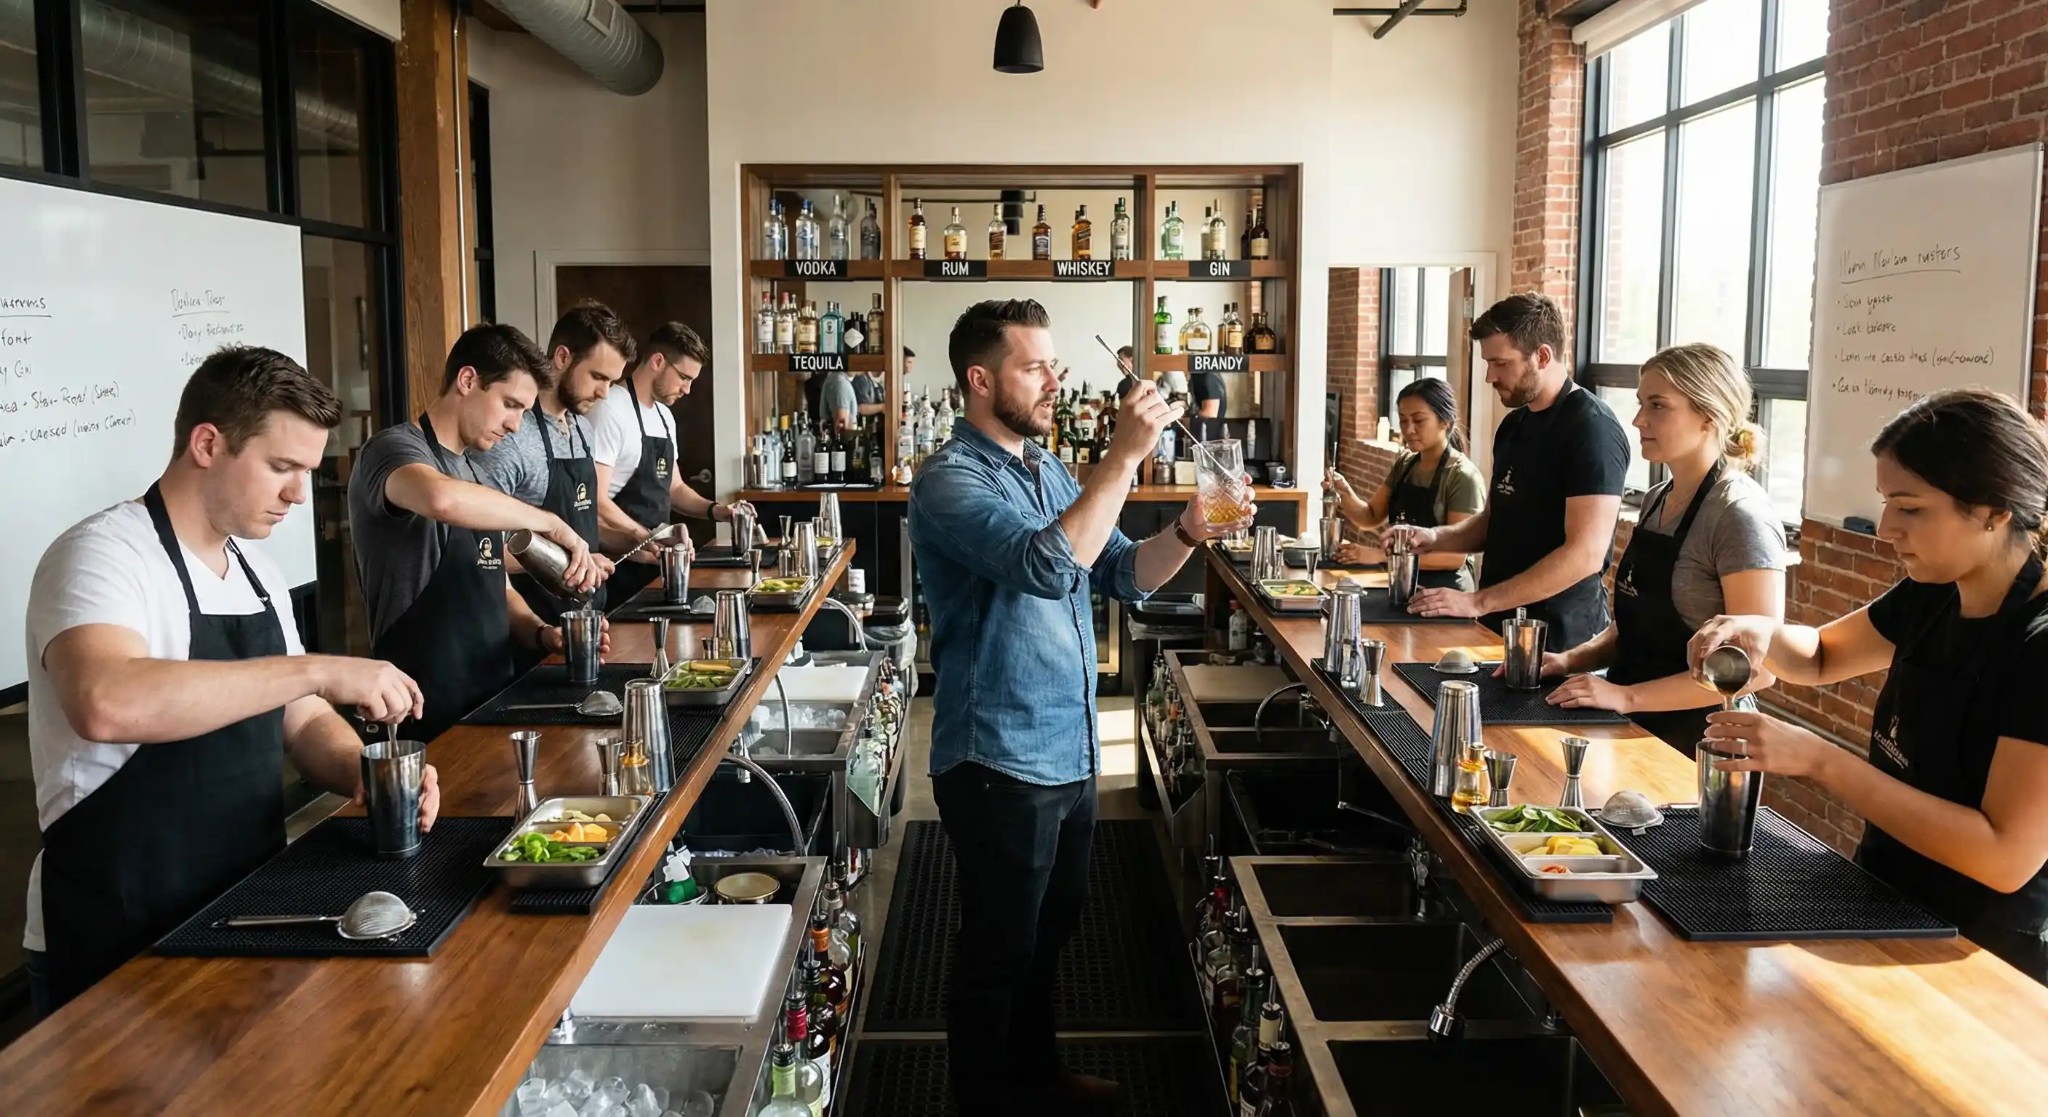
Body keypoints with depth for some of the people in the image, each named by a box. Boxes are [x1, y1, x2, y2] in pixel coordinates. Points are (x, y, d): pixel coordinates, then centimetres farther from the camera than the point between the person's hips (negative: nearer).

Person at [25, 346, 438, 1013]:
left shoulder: (259, 576, 9)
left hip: (245, 921, 8)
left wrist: (364, 774, -9)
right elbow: (106, 704, -37)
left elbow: (301, 721, 12)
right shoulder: (102, 556, -17)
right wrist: (318, 669, -36)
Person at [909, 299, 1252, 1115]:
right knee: (997, 948, 8)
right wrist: (1124, 455, -31)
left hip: (1069, 753, 9)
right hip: (999, 762, -8)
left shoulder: (1046, 469, 10)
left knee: (1048, 931, 24)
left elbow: (1123, 573, 10)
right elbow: (1048, 566, -33)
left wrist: (1188, 533, -9)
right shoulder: (951, 480, -18)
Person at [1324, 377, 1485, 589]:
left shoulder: (1463, 476, -14)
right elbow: (1370, 517, 10)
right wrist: (1345, 493, -11)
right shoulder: (1404, 464, 7)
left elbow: (1456, 555, -19)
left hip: (1443, 591, -6)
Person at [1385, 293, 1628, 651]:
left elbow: (1585, 554, -23)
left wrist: (1478, 601, -23)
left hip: (1556, 640, -7)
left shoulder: (1592, 428, -16)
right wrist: (1436, 538, 0)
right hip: (1499, 626, 7)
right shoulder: (1514, 425, 10)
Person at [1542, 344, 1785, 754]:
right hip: (1633, 729, 7)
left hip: (1696, 742, -7)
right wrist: (1573, 659, 3)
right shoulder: (1657, 501, 10)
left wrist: (1628, 696, -23)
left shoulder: (1741, 514, -15)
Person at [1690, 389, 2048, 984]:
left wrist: (1819, 760, -28)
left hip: (1981, 961, -6)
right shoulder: (1933, 599, -1)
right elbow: (1820, 656, 17)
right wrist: (1761, 633, -6)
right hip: (1887, 919, 6)